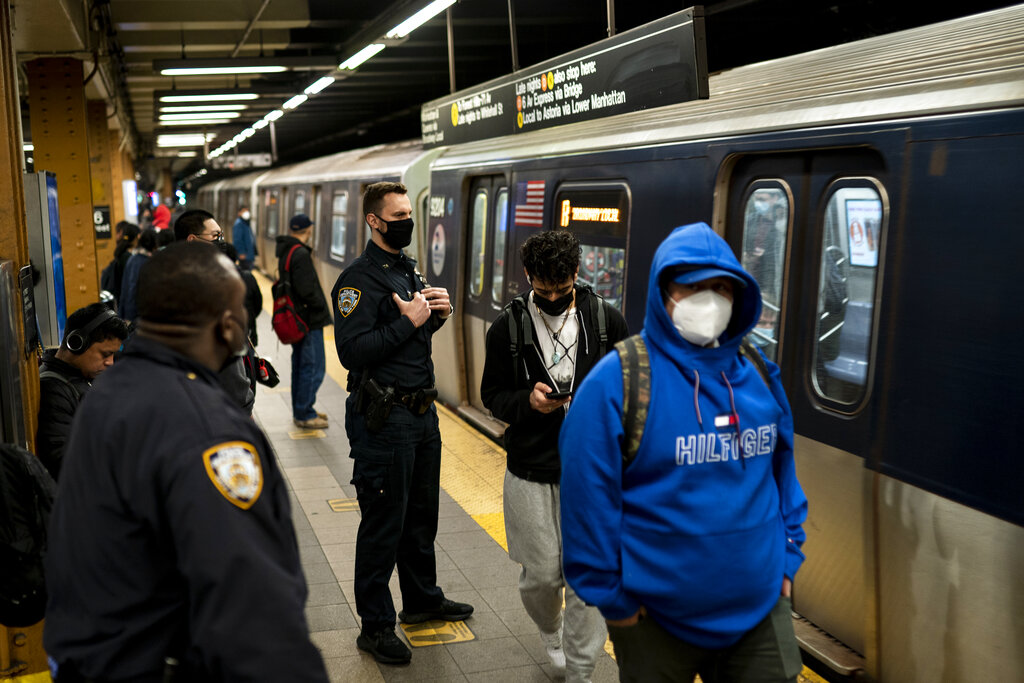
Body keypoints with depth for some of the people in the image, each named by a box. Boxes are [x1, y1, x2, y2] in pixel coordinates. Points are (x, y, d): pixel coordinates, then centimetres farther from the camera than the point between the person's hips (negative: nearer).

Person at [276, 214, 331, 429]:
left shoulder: (285, 252, 11)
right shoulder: (301, 254, -19)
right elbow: (307, 290, -26)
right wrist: (321, 306, -9)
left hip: (297, 319, 10)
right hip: (309, 320, -10)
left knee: (300, 364, 19)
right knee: (313, 367, -3)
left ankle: (300, 410, 29)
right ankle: (304, 415, 2)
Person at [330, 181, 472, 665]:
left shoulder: (409, 270, 14)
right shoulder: (358, 279, -15)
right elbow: (352, 351, -25)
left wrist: (437, 314, 3)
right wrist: (408, 321, -21)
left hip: (421, 411, 9)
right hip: (382, 419, -9)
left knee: (422, 514, 21)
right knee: (383, 524, 1)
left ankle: (422, 598, 39)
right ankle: (375, 627, 16)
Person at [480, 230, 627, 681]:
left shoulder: (607, 319, -1)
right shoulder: (508, 327, -2)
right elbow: (492, 394, 4)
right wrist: (527, 402, -15)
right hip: (531, 470, 0)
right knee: (542, 576, 9)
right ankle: (550, 631, 43)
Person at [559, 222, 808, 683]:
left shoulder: (758, 374, 3)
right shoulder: (617, 380, -15)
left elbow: (782, 471, 13)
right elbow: (587, 495, -15)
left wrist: (787, 556, 10)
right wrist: (610, 596, -12)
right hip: (656, 616, -4)